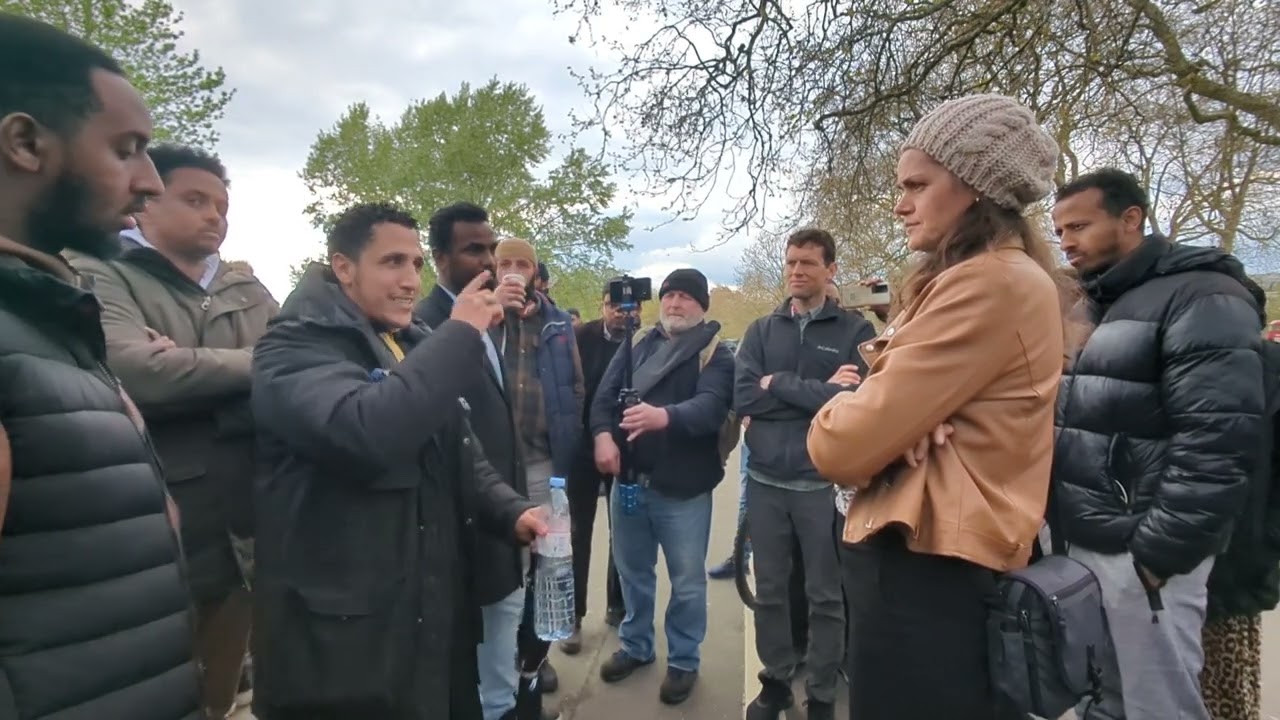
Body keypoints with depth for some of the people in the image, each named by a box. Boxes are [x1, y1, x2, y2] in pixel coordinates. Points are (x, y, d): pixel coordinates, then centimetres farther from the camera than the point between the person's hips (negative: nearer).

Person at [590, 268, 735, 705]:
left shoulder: (716, 355, -5)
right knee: (632, 572, 19)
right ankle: (636, 646, 39)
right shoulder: (637, 348, 12)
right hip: (629, 480, 5)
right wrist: (603, 433, -18)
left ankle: (684, 660, 29)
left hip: (683, 487, -4)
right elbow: (605, 396, 3)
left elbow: (712, 405, -23)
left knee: (686, 581, 9)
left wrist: (665, 416, -42)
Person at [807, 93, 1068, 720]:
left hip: (925, 561, -10)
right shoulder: (975, 280, 15)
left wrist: (830, 423, 0)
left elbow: (845, 442, -23)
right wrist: (865, 416, -12)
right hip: (929, 551, 10)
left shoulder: (991, 283, -19)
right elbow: (899, 405, 11)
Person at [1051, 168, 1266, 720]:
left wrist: (1159, 550, -19)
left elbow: (1220, 442, -19)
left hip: (1139, 553, -7)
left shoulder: (1202, 299, -10)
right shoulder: (1094, 306, 14)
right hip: (1083, 544, 8)